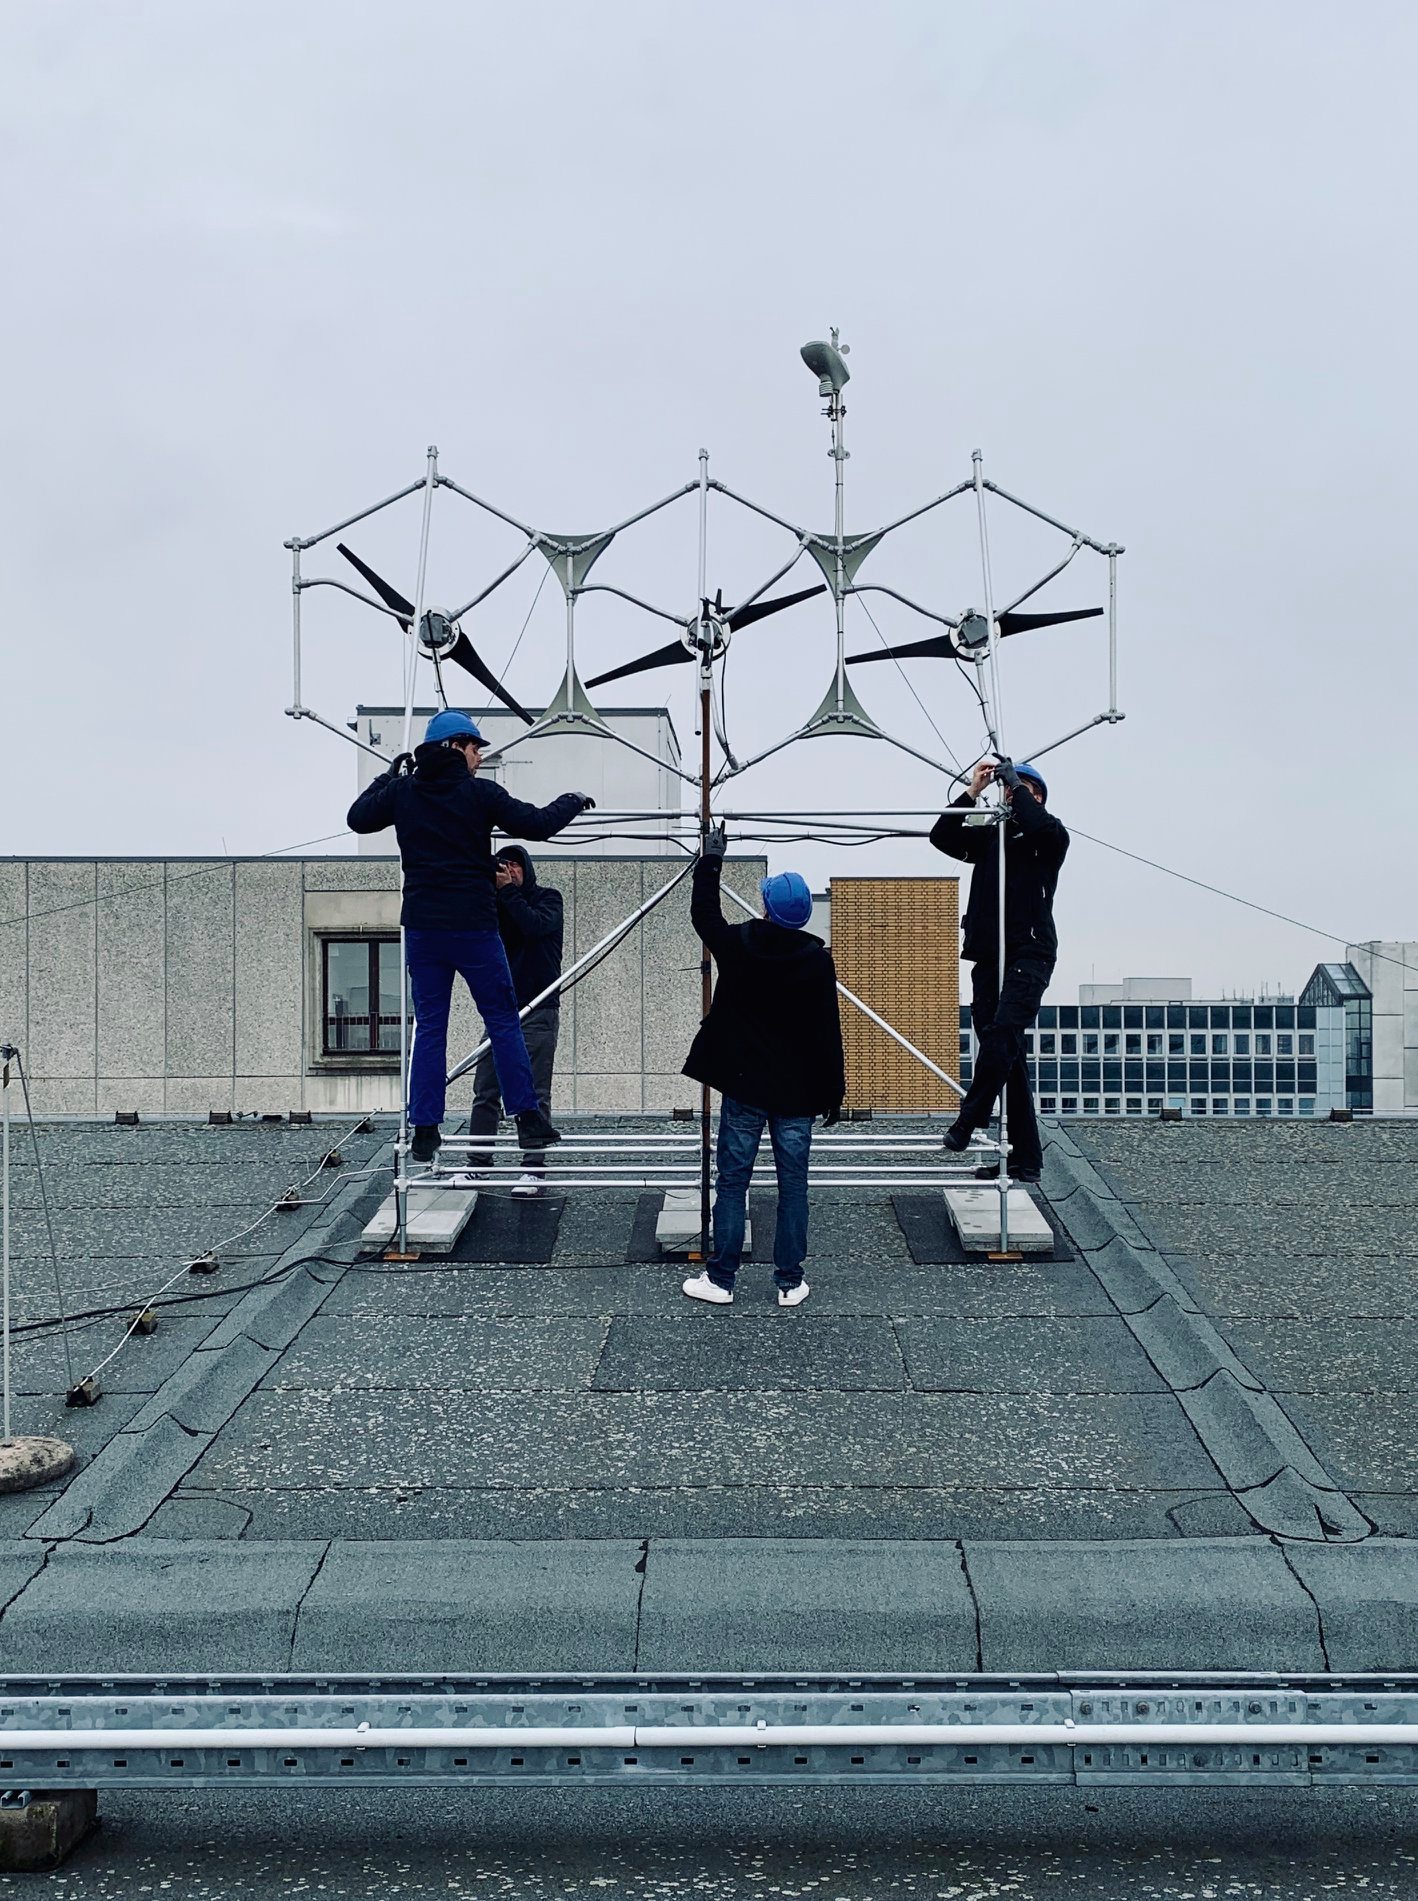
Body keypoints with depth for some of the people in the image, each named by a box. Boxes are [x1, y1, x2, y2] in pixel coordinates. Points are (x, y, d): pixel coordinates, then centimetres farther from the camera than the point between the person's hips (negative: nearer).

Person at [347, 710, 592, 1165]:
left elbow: (358, 818, 19)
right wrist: (573, 801, 13)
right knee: (504, 1021, 6)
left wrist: (388, 776, 30)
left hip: (422, 927, 4)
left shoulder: (402, 791, 5)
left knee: (429, 1028, 8)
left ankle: (425, 1131, 7)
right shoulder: (480, 792, -6)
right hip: (473, 926, -4)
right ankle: (528, 1119, 7)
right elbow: (537, 824, -5)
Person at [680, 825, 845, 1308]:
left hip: (744, 1087, 0)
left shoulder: (738, 944, -7)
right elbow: (827, 1032, -5)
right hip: (797, 1090, 0)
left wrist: (711, 858, 24)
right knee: (793, 1184, 7)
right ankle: (790, 1282, 12)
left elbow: (703, 915, 15)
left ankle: (720, 1279, 12)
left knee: (732, 1182, 6)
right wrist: (833, 1090, 4)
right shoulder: (817, 958, -8)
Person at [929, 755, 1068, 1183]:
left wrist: (1015, 781, -5)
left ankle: (969, 1121, -19)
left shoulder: (1049, 838, 5)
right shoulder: (989, 838, 19)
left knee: (1003, 1031, -26)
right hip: (989, 956, 5)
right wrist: (972, 792, 3)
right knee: (1006, 1055, 3)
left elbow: (1039, 825, -18)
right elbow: (941, 836, 9)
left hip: (1030, 955, -5)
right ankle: (1025, 1158, 5)